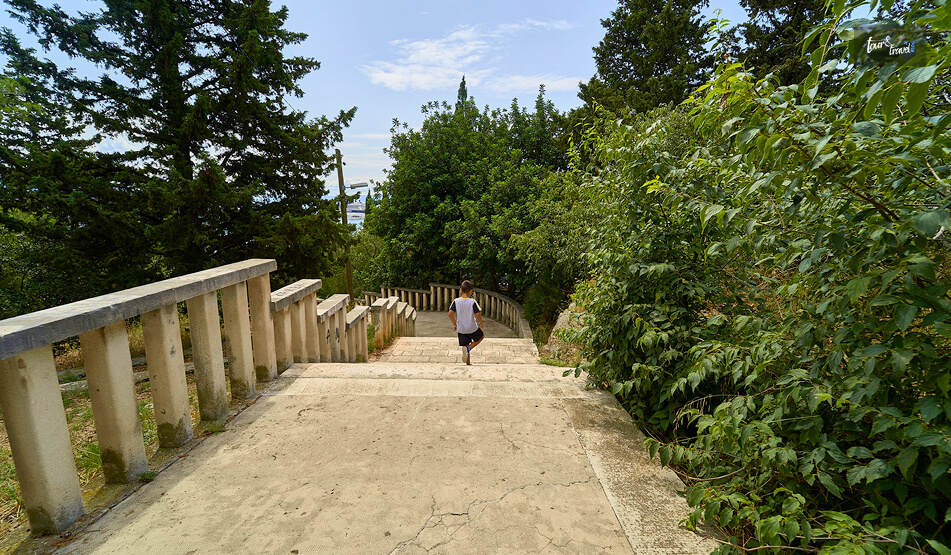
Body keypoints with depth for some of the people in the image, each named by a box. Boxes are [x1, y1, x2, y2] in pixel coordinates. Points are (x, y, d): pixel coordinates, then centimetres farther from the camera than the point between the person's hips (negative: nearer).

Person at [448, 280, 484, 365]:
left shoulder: (456, 301, -6)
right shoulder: (473, 302, -14)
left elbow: (450, 314, -10)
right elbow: (478, 314, -17)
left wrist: (454, 324, 3)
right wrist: (481, 323, 3)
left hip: (460, 329, 3)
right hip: (472, 328, -3)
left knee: (465, 346, 18)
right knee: (481, 336, 23)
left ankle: (468, 363, 17)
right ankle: (468, 348, 1)